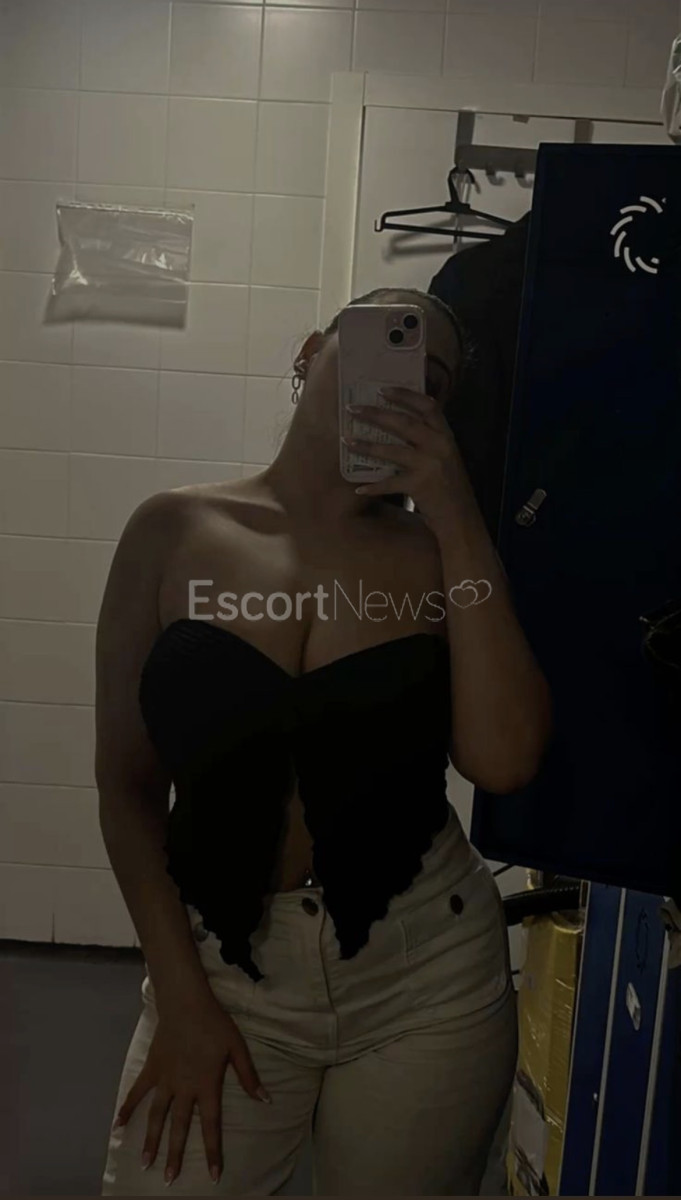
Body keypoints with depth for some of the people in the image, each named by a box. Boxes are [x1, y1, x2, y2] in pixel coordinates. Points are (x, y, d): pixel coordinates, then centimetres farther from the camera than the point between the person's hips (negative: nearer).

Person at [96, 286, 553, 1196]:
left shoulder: (439, 555, -3)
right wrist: (180, 998, -4)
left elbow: (503, 761, -17)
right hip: (219, 959, 0)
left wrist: (458, 519, -15)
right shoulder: (176, 532, -3)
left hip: (426, 975, 1)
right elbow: (127, 784, -1)